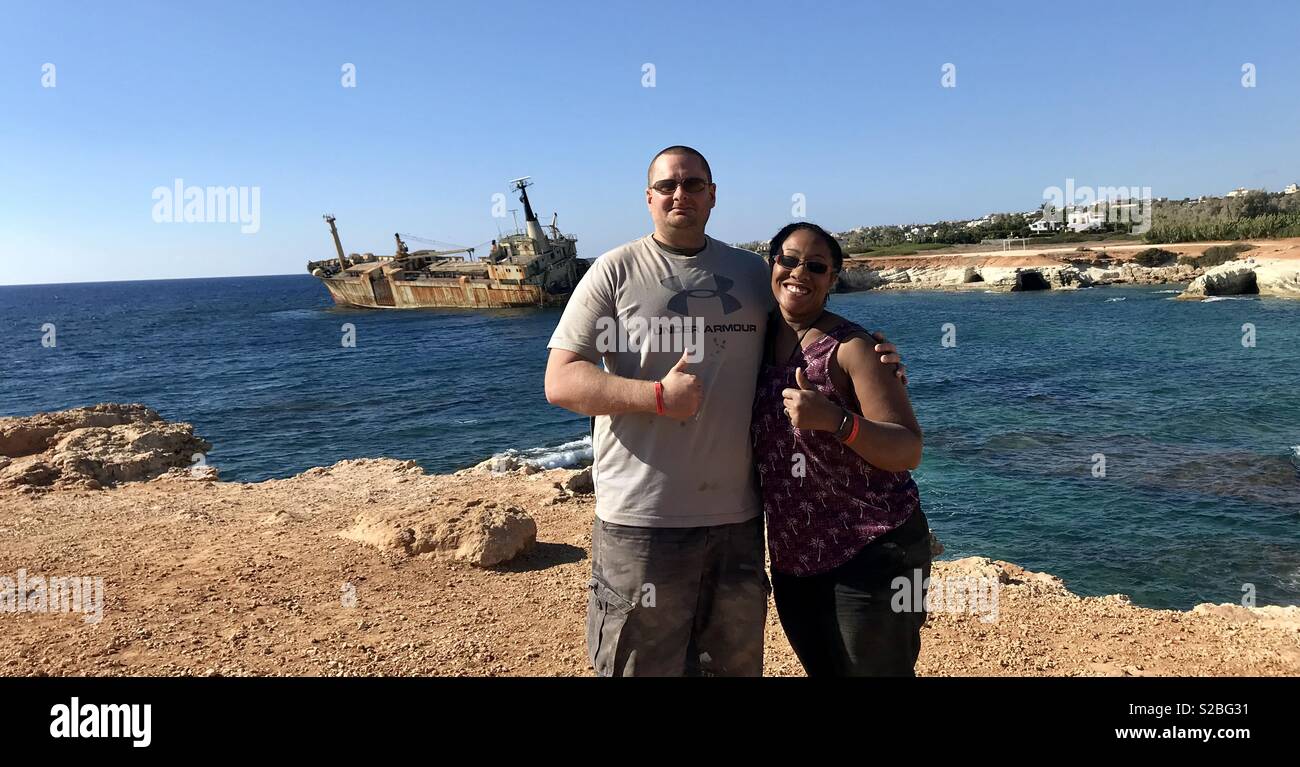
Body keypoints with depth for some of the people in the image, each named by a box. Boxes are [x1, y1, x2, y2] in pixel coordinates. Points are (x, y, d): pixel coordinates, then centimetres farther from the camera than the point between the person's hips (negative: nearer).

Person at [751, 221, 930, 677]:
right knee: (822, 671, 19)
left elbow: (908, 451, -19)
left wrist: (834, 420, -32)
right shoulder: (762, 341, 5)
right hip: (793, 560, 6)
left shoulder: (849, 347, -13)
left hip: (870, 556, -6)